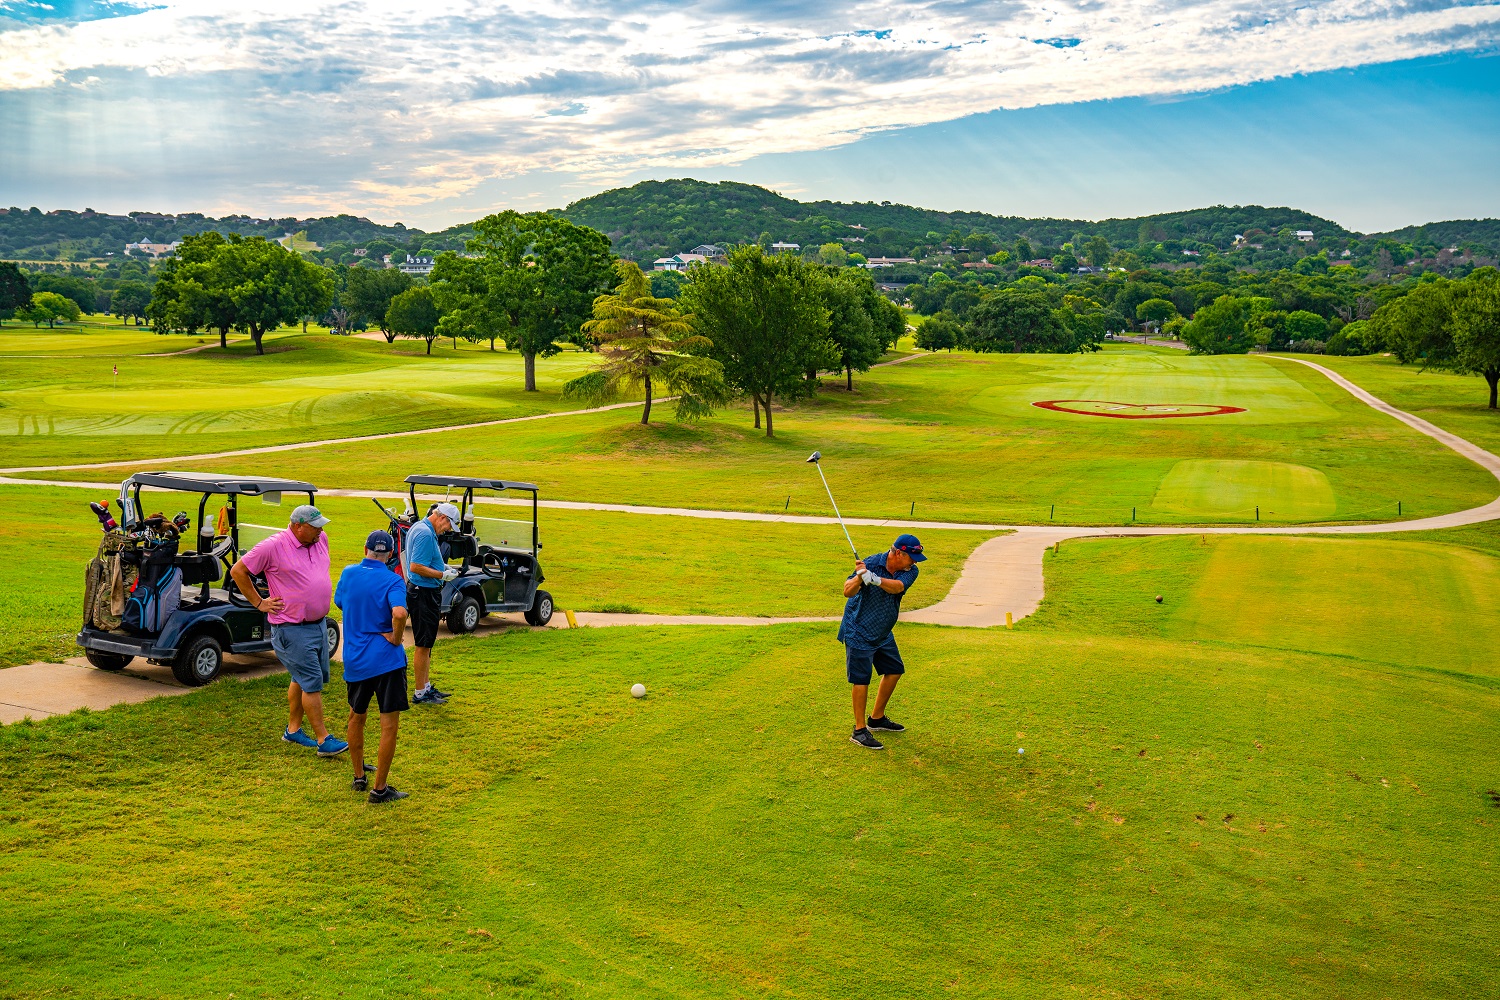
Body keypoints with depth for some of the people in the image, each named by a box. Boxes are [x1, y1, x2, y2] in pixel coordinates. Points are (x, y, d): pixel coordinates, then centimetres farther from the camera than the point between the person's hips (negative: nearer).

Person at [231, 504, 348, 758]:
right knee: (312, 683, -7)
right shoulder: (274, 546, -16)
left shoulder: (321, 540, 5)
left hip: (319, 623, 7)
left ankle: (293, 729, 31)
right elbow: (238, 571, -8)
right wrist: (259, 603, -7)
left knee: (302, 679, 17)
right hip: (292, 630, -7)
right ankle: (324, 741, -3)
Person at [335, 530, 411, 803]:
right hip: (386, 659, -5)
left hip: (354, 659, 5)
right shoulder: (392, 581, -13)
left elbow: (339, 602, 21)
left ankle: (359, 775, 35)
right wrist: (396, 638, -15)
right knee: (389, 724, 1)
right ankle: (379, 788, 2)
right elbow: (399, 613, -31)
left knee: (356, 717, 24)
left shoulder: (348, 573, 3)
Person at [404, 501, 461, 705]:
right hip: (424, 594, -11)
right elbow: (416, 567, -25)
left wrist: (442, 566, 13)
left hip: (425, 593, 11)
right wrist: (443, 575, -18)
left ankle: (426, 687, 27)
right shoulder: (425, 533, -20)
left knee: (426, 644, 18)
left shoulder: (419, 528, 14)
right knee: (423, 645, -3)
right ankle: (420, 694, 4)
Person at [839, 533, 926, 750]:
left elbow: (897, 587, -31)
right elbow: (848, 591, -31)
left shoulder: (910, 571, -10)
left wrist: (875, 579, -50)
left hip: (883, 633, 7)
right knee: (862, 679, -7)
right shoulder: (871, 563, -23)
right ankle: (859, 731, 1)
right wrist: (859, 577, -52)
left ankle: (877, 719, 32)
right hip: (859, 632, -7)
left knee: (894, 670, 16)